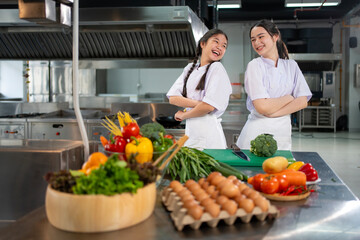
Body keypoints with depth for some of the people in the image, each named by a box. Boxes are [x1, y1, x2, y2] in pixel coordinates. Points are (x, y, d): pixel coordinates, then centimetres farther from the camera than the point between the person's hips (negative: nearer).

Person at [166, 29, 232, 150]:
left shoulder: (217, 68, -6)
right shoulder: (190, 68, 11)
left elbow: (209, 106, -16)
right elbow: (172, 98, 1)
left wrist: (183, 115, -1)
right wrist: (197, 103, -14)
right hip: (190, 129, 5)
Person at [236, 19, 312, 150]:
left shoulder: (291, 66, 8)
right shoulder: (254, 66, -6)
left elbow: (303, 101, -2)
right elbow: (262, 107, -15)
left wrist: (272, 113, -13)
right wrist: (289, 98, -2)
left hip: (283, 132, 4)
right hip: (258, 131, -3)